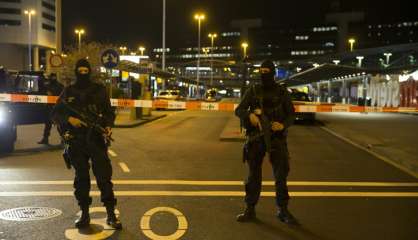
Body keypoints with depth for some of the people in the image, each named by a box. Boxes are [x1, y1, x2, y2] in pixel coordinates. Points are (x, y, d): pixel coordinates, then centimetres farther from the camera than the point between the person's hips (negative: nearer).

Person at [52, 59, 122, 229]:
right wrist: (68, 119, -11)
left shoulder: (99, 90, 6)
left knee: (104, 176, -5)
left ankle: (111, 214, 2)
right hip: (76, 142, 2)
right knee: (81, 177, 9)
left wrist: (108, 126, -12)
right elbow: (56, 113, 9)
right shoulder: (68, 92, 9)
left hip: (96, 139, -1)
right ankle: (84, 213, 20)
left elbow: (109, 112, 7)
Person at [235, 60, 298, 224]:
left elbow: (291, 114, 5)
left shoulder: (282, 92, 2)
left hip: (276, 138, -1)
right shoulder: (253, 91, 4)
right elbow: (239, 110, 0)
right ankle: (250, 210, 17)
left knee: (281, 174, 0)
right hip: (255, 138, 1)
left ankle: (283, 211, 13)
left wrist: (283, 125, -16)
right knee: (253, 175, 7)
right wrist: (249, 115, -22)